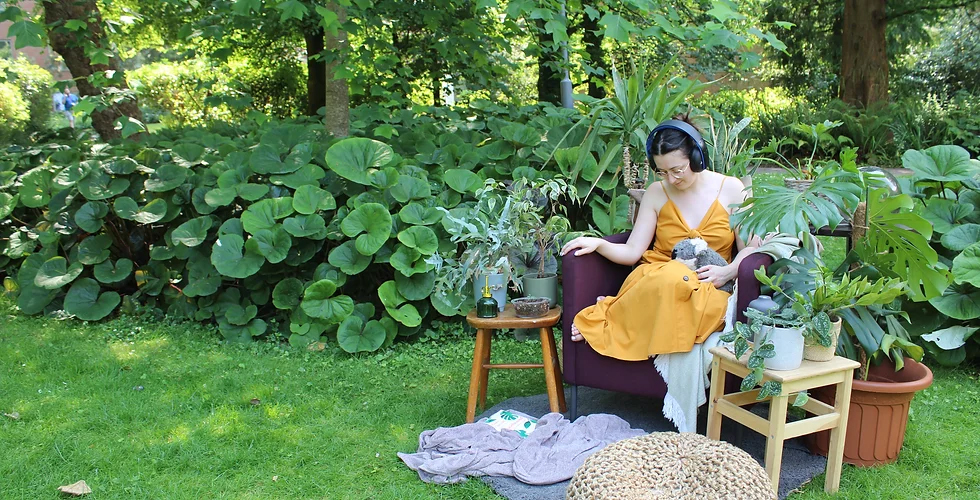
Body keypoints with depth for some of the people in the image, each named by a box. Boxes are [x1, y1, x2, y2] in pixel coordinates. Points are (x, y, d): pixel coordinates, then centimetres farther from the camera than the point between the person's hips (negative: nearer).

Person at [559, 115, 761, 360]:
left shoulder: (731, 189, 5)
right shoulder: (656, 193, 7)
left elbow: (750, 249, 7)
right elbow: (632, 252, 2)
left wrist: (728, 272, -14)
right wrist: (598, 243, -16)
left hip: (709, 286, 1)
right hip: (655, 278, 0)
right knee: (674, 277, -41)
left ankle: (606, 316, -23)